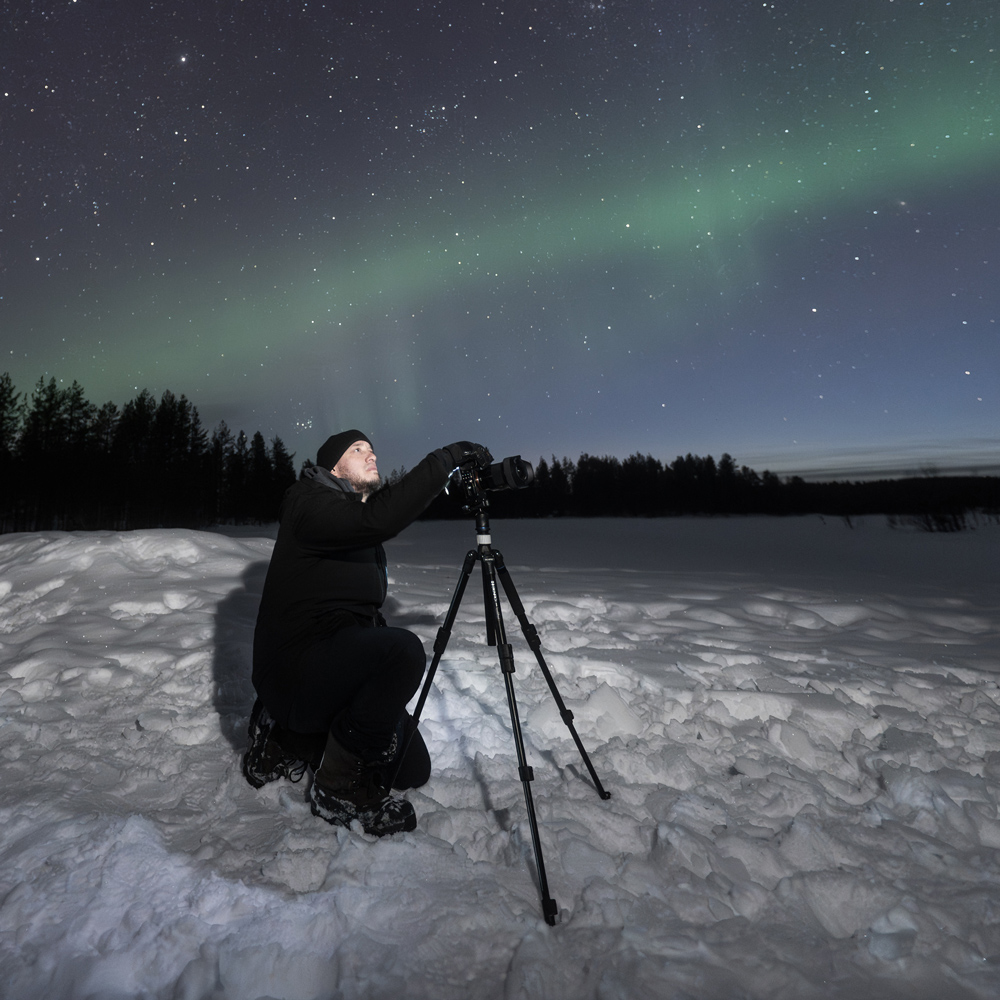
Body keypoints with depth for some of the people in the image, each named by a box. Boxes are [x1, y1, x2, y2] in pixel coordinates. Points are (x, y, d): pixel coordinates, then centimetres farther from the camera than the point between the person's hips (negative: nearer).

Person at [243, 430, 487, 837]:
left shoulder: (362, 533, 16)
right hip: (294, 667, -9)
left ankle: (290, 740, 21)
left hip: (343, 662, 9)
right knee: (402, 650, -34)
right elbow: (378, 518, -33)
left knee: (411, 770, 7)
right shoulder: (308, 502, -11)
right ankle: (338, 786, -12)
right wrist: (445, 459, -29)